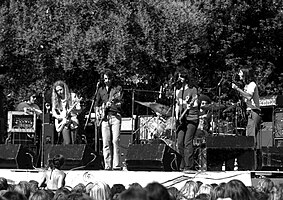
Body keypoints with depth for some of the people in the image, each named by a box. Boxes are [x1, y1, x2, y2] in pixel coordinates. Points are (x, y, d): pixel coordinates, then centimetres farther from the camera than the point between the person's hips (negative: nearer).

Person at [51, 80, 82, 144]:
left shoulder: (73, 96, 1)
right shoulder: (56, 100, 7)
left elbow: (79, 110, -2)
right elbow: (53, 111, 8)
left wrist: (73, 109, -24)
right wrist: (59, 117, -12)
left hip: (73, 122, 0)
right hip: (63, 124, 0)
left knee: (74, 143, -5)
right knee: (67, 143, -16)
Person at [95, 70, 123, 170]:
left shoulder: (118, 88, 6)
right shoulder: (101, 90, 16)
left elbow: (120, 103, -2)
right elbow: (97, 104, 26)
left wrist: (111, 103, -20)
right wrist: (97, 112, 8)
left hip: (115, 116, -3)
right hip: (104, 117, 3)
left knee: (115, 141, -13)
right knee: (106, 142, -2)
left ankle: (116, 165, -13)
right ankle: (107, 166, -1)